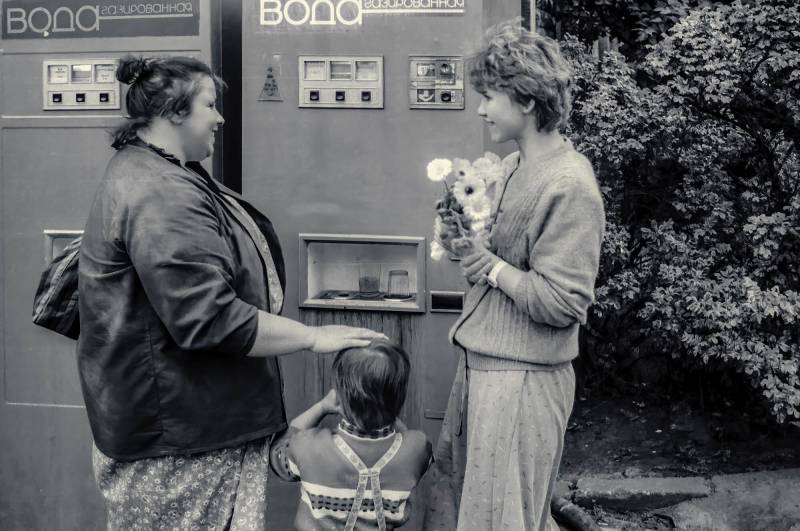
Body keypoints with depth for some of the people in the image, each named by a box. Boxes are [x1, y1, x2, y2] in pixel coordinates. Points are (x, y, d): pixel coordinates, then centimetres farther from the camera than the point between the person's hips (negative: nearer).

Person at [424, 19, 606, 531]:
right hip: (479, 364, 8)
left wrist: (491, 264, -15)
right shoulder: (511, 166, 7)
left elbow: (561, 304, -21)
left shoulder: (570, 186, -19)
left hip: (522, 379, -8)